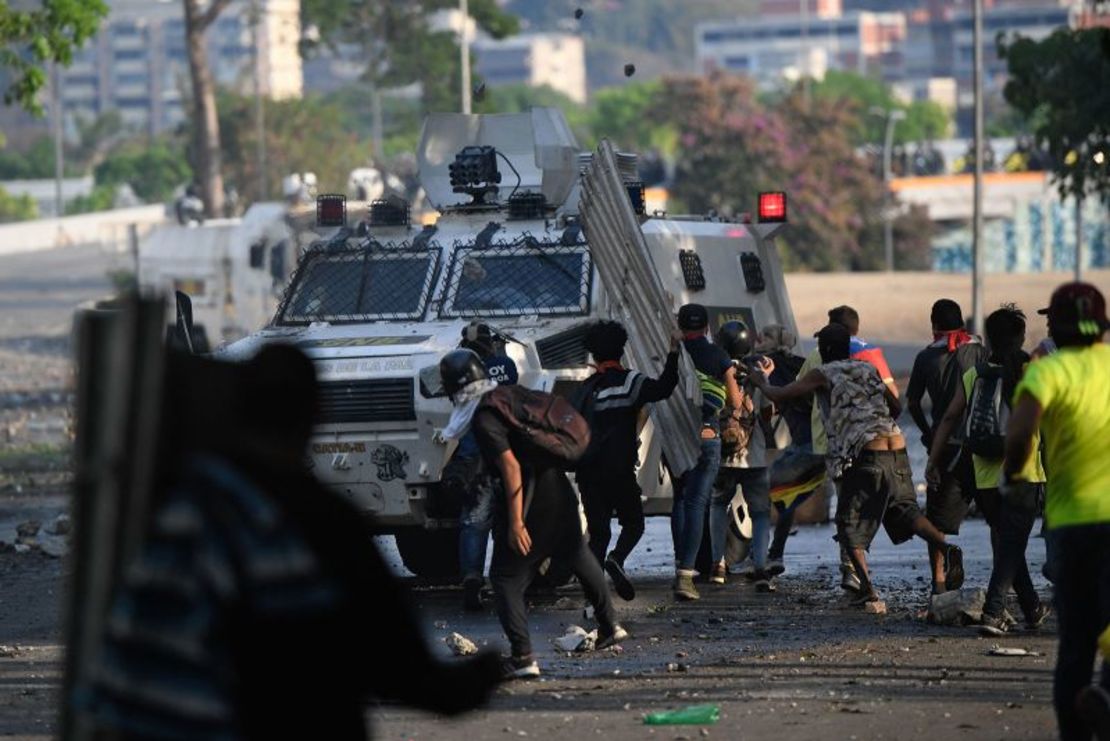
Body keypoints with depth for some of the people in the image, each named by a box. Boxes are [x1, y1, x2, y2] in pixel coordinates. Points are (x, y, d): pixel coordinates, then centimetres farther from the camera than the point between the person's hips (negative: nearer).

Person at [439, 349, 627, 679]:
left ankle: (523, 657, -9)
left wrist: (516, 522, -23)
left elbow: (511, 466, -24)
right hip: (560, 494, 9)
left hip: (532, 505, -9)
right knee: (579, 558, 28)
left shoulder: (484, 419, -17)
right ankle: (609, 627, 43)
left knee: (506, 578, -1)